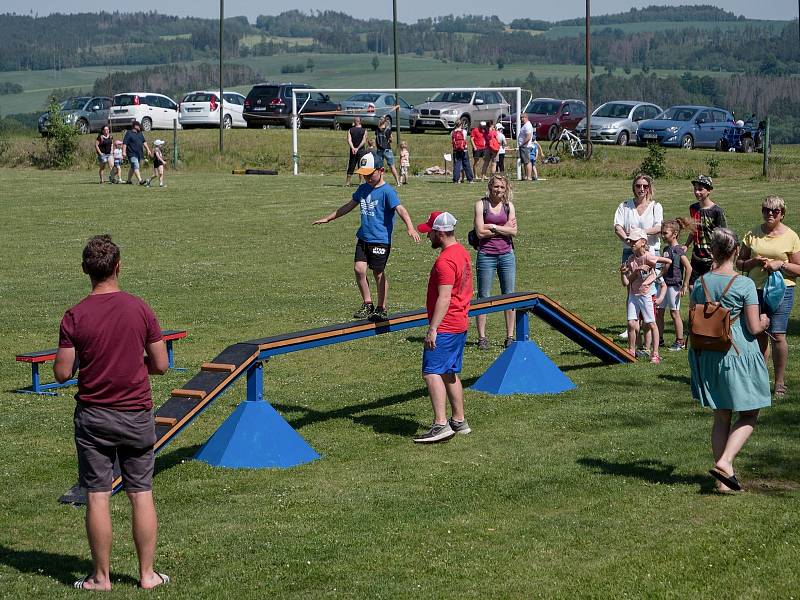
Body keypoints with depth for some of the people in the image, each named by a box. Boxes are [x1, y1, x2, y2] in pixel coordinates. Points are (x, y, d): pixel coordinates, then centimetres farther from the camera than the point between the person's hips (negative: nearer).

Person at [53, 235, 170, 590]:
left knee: (97, 497, 5)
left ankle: (101, 577, 10)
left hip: (93, 416, -1)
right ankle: (147, 574, 13)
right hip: (137, 415, 1)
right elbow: (161, 365, -2)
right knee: (141, 494, 8)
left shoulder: (75, 317, -9)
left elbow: (62, 373, -8)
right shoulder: (140, 310, -6)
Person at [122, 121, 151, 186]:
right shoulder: (129, 133, -7)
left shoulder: (140, 133, 16)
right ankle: (140, 180, -26)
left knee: (133, 167, 15)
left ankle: (129, 180, 25)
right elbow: (124, 143, -11)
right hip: (132, 154, -8)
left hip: (139, 154, 8)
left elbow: (144, 142, 23)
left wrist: (148, 150, 17)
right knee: (136, 167, -16)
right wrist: (124, 152, -19)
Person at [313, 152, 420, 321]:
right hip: (363, 238, 6)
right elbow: (348, 206, 24)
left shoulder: (387, 191, -13)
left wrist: (410, 227, -44)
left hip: (381, 239, -6)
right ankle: (367, 304, 12)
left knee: (378, 273, 3)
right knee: (359, 269, -4)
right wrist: (327, 219, 30)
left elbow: (400, 209, -26)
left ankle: (381, 309, 18)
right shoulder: (363, 189, 10)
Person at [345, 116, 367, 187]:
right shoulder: (364, 131, 1)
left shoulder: (350, 130, 5)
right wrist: (358, 148, -14)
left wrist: (353, 148, -18)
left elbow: (349, 140, -8)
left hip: (352, 150, 2)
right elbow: (364, 141, -11)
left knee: (351, 167, 8)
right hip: (361, 150, -2)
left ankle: (347, 183, 11)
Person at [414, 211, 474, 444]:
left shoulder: (445, 261, -19)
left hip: (445, 328, -10)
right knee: (449, 373, 16)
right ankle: (459, 421, 21)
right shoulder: (462, 253, 13)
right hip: (460, 324, 10)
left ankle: (441, 424, -18)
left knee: (432, 373, -11)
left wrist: (433, 329, -23)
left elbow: (444, 298, -23)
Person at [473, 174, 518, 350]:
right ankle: (482, 337, 5)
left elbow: (513, 231, -4)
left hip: (506, 255, 3)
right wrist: (504, 228, -8)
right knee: (483, 297, 0)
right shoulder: (481, 204, -2)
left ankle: (510, 336, 11)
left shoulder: (509, 205, 7)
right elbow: (480, 232, -12)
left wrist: (492, 227, -10)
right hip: (486, 255, -3)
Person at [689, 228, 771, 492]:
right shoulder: (744, 285, -14)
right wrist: (763, 322, 8)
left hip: (709, 358, 5)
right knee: (749, 415, 9)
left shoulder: (701, 284, 0)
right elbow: (754, 328, -13)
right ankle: (725, 461, -11)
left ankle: (724, 480, 15)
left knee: (721, 417, 14)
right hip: (740, 356, -5)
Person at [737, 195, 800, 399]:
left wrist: (780, 264, -14)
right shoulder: (752, 234, 8)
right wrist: (754, 262, -9)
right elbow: (739, 263, 11)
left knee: (777, 335, -9)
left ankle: (780, 382, 1)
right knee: (758, 335, 7)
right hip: (755, 289, 3)